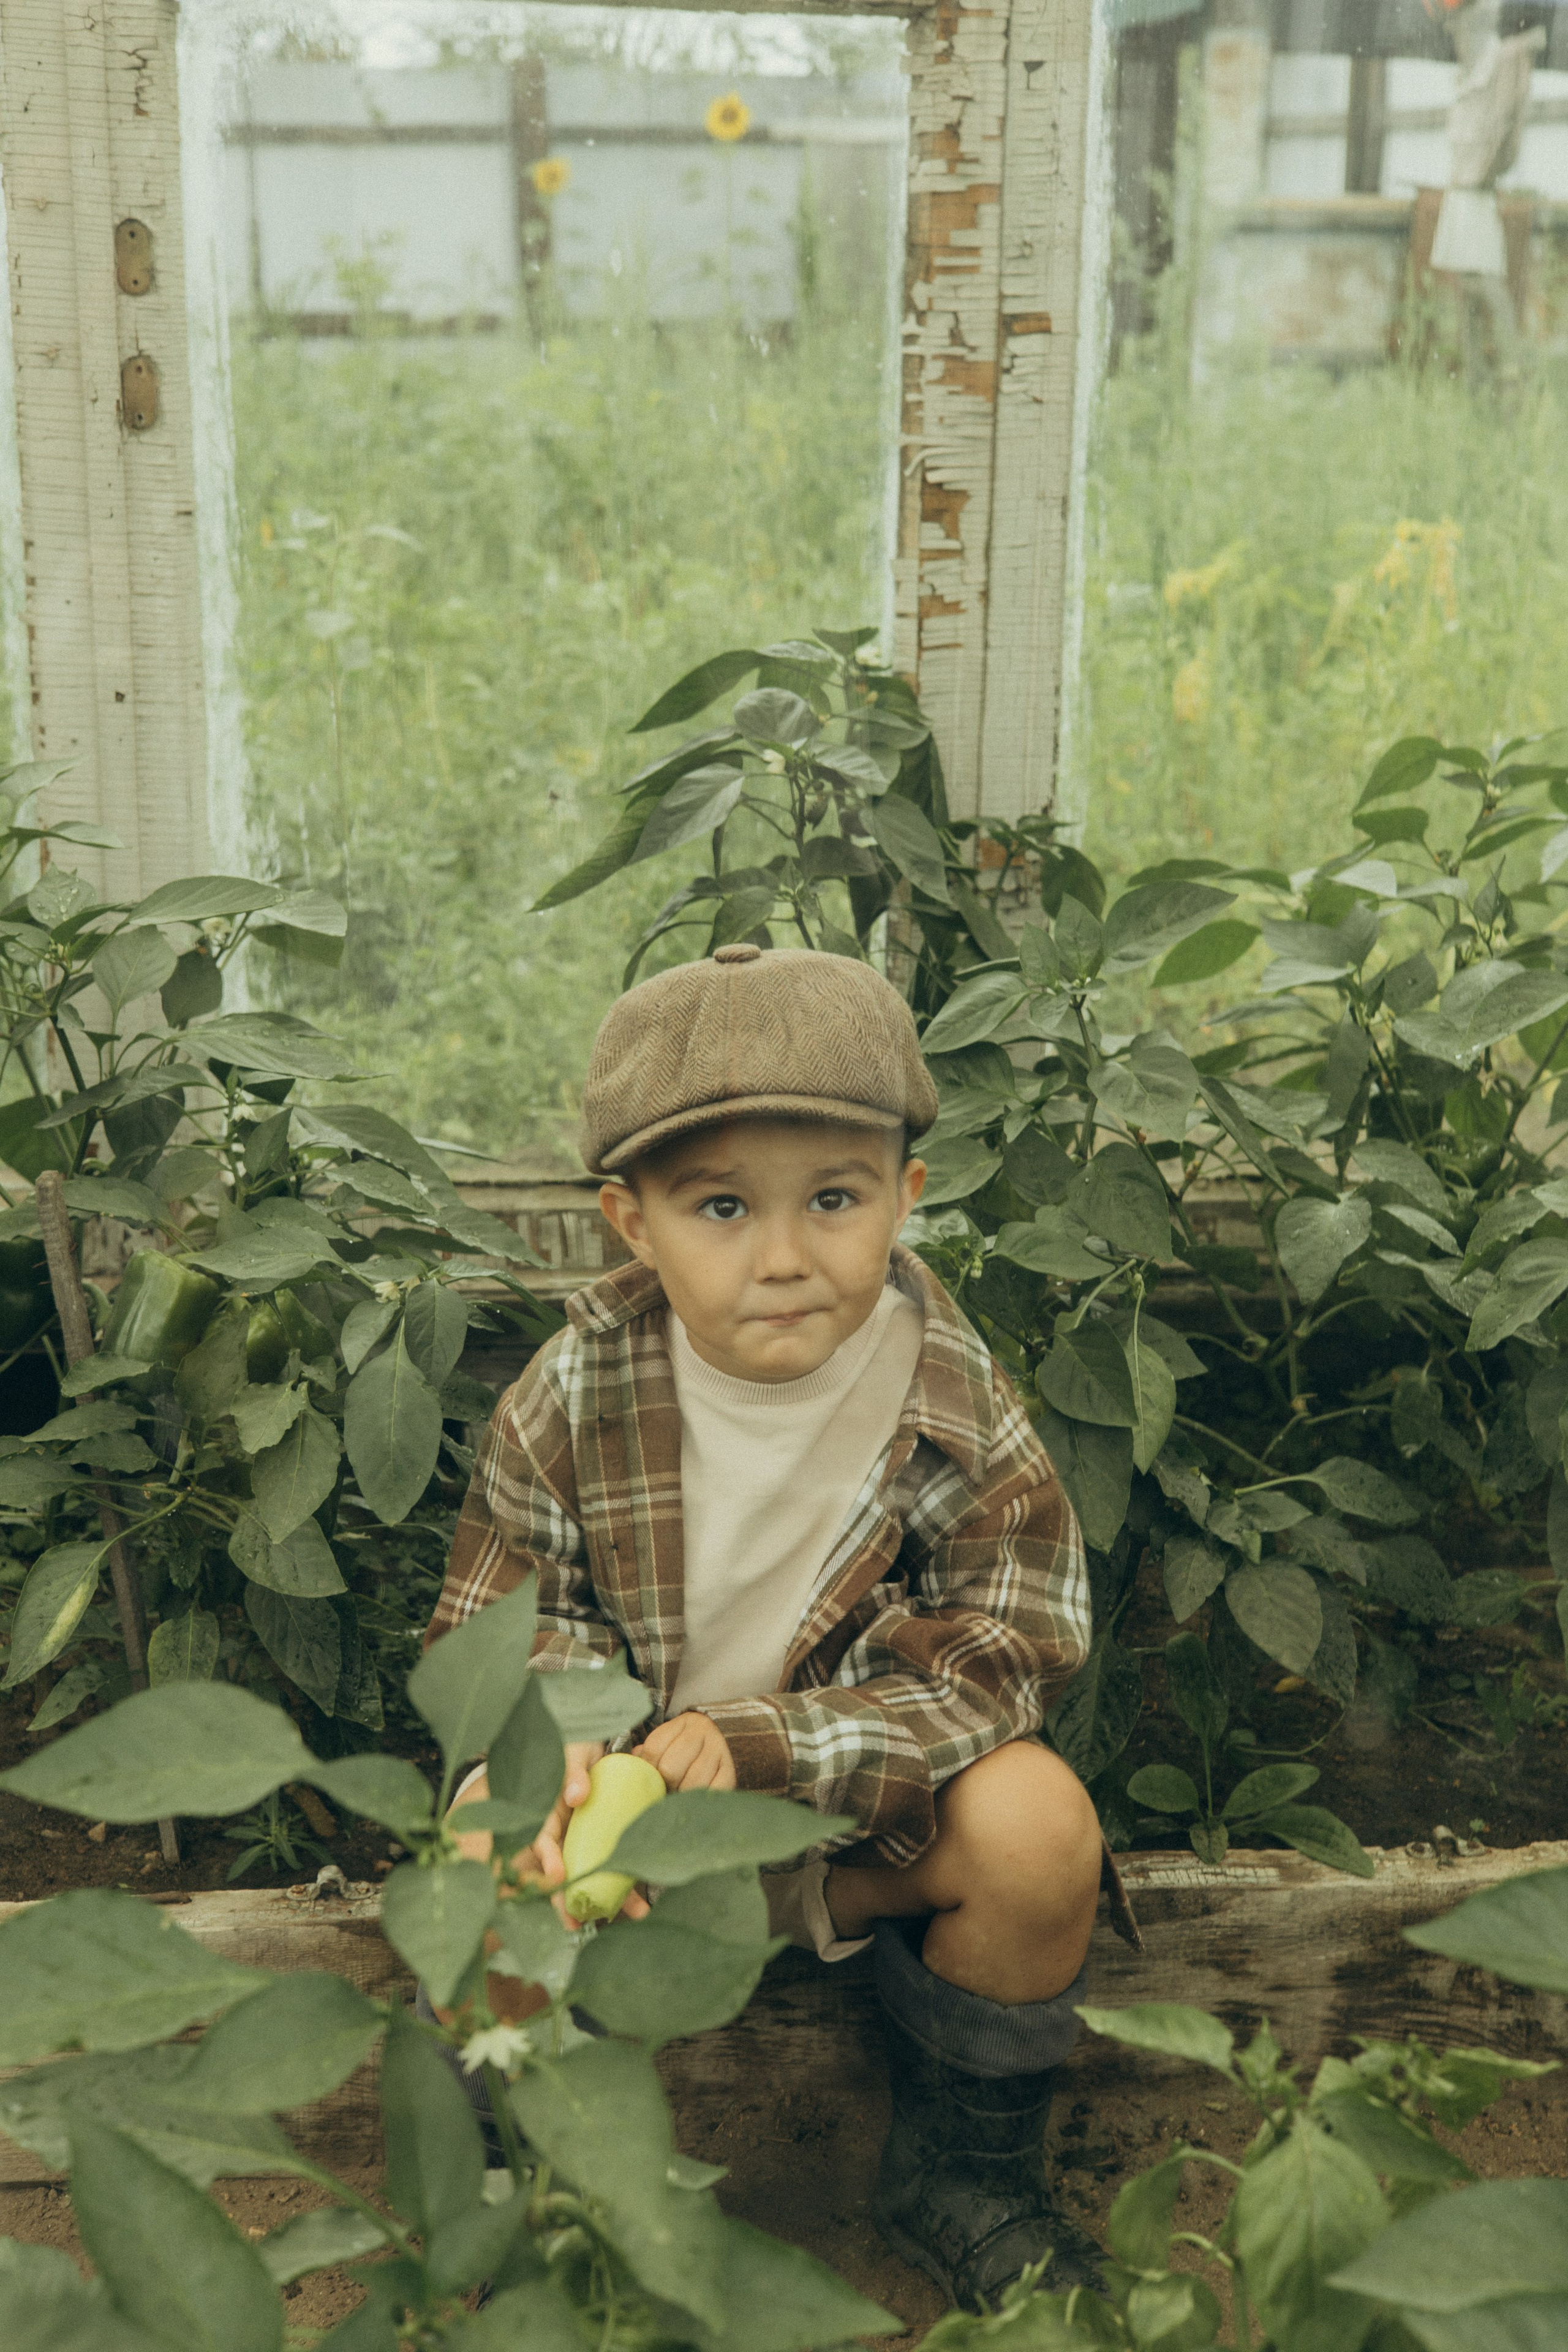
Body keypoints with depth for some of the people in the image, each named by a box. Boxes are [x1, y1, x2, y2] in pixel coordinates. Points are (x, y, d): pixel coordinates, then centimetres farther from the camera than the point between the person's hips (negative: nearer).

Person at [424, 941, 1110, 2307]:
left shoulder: (957, 1408, -15)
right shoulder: (577, 1393, -12)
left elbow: (1001, 1662, -16)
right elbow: (496, 1616, -4)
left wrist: (761, 1742, -27)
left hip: (862, 1813, 0)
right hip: (632, 1789, 1)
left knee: (1038, 1821, -28)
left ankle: (962, 2170, 2)